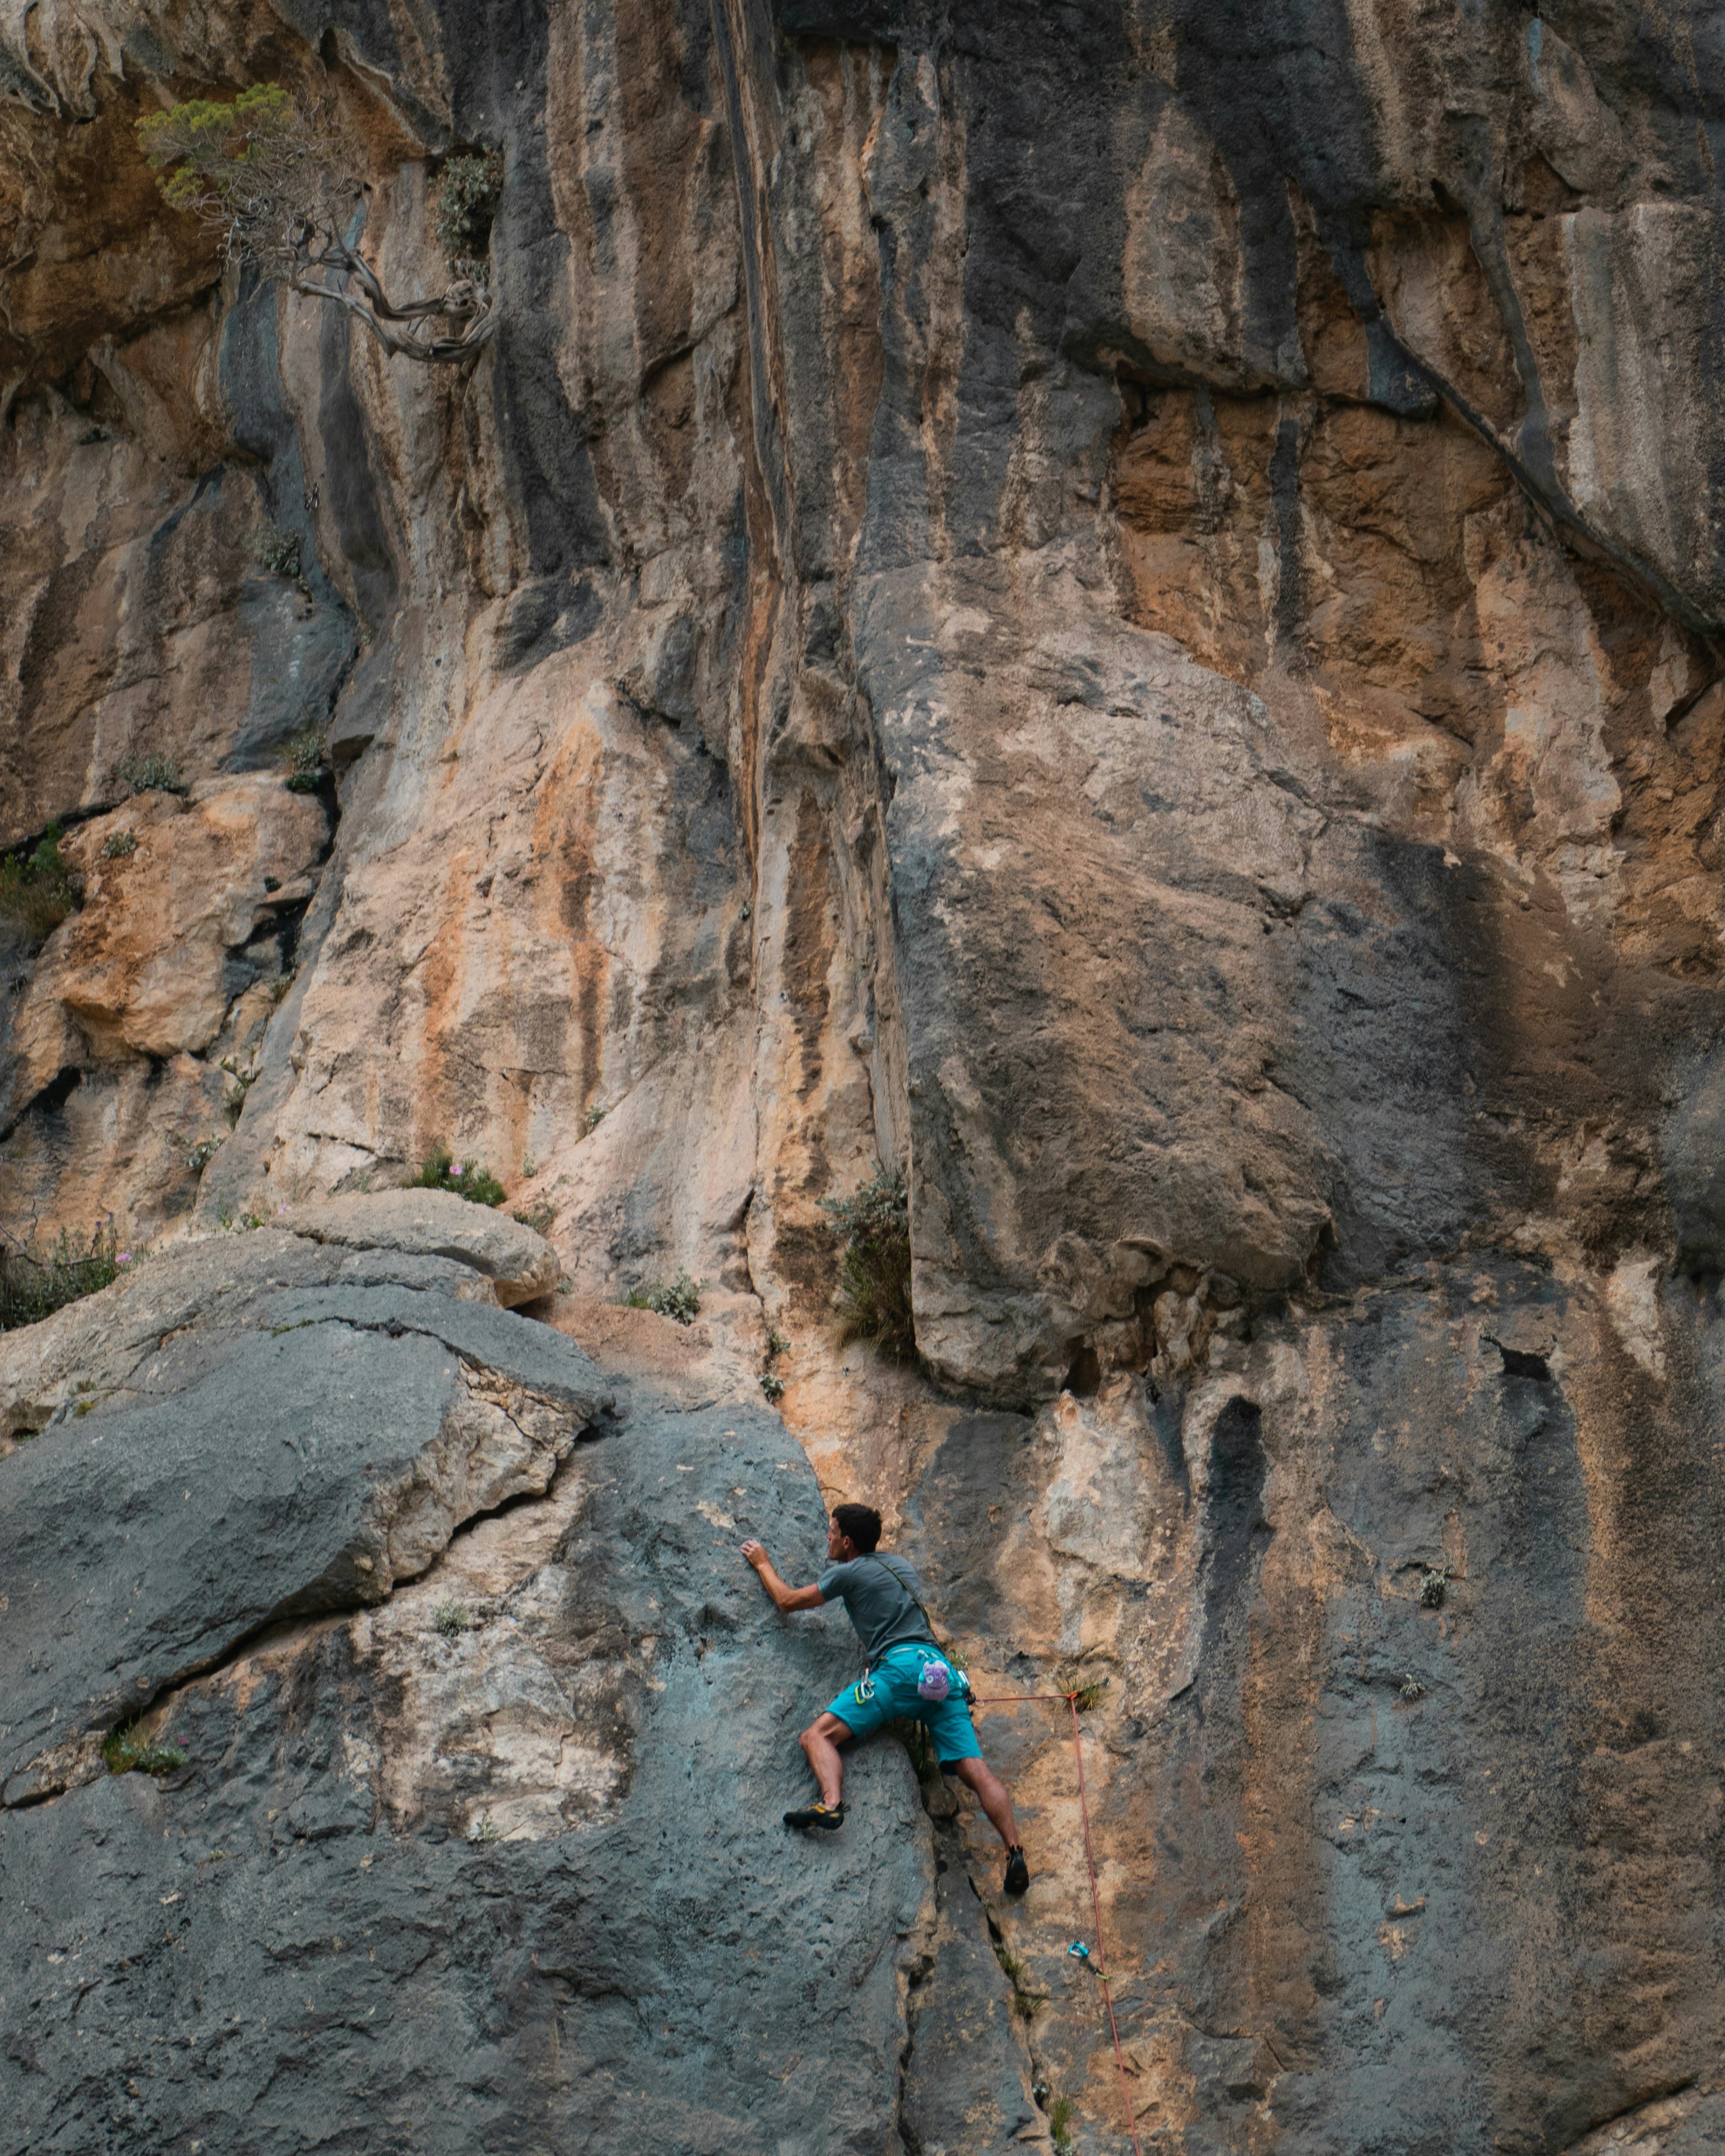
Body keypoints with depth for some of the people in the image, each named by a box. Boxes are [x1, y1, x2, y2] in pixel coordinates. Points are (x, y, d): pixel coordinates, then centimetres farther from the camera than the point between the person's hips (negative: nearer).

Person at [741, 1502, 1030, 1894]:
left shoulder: (848, 1572, 9)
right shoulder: (900, 1565, 28)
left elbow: (788, 1601, 19)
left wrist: (763, 1564, 35)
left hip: (900, 1665, -7)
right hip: (940, 1669, 7)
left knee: (818, 1735, -10)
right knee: (975, 1769, -2)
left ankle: (831, 1805, -36)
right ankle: (1015, 1852, -17)